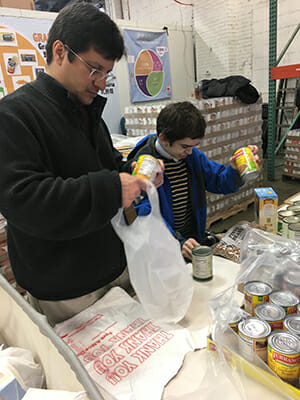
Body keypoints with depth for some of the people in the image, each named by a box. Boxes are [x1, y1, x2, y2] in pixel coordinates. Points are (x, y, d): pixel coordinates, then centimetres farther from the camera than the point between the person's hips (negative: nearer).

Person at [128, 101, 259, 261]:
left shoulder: (192, 155, 3)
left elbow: (219, 183, 11)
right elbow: (147, 214, -23)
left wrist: (235, 170, -10)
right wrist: (178, 243, -35)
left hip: (195, 237, 5)